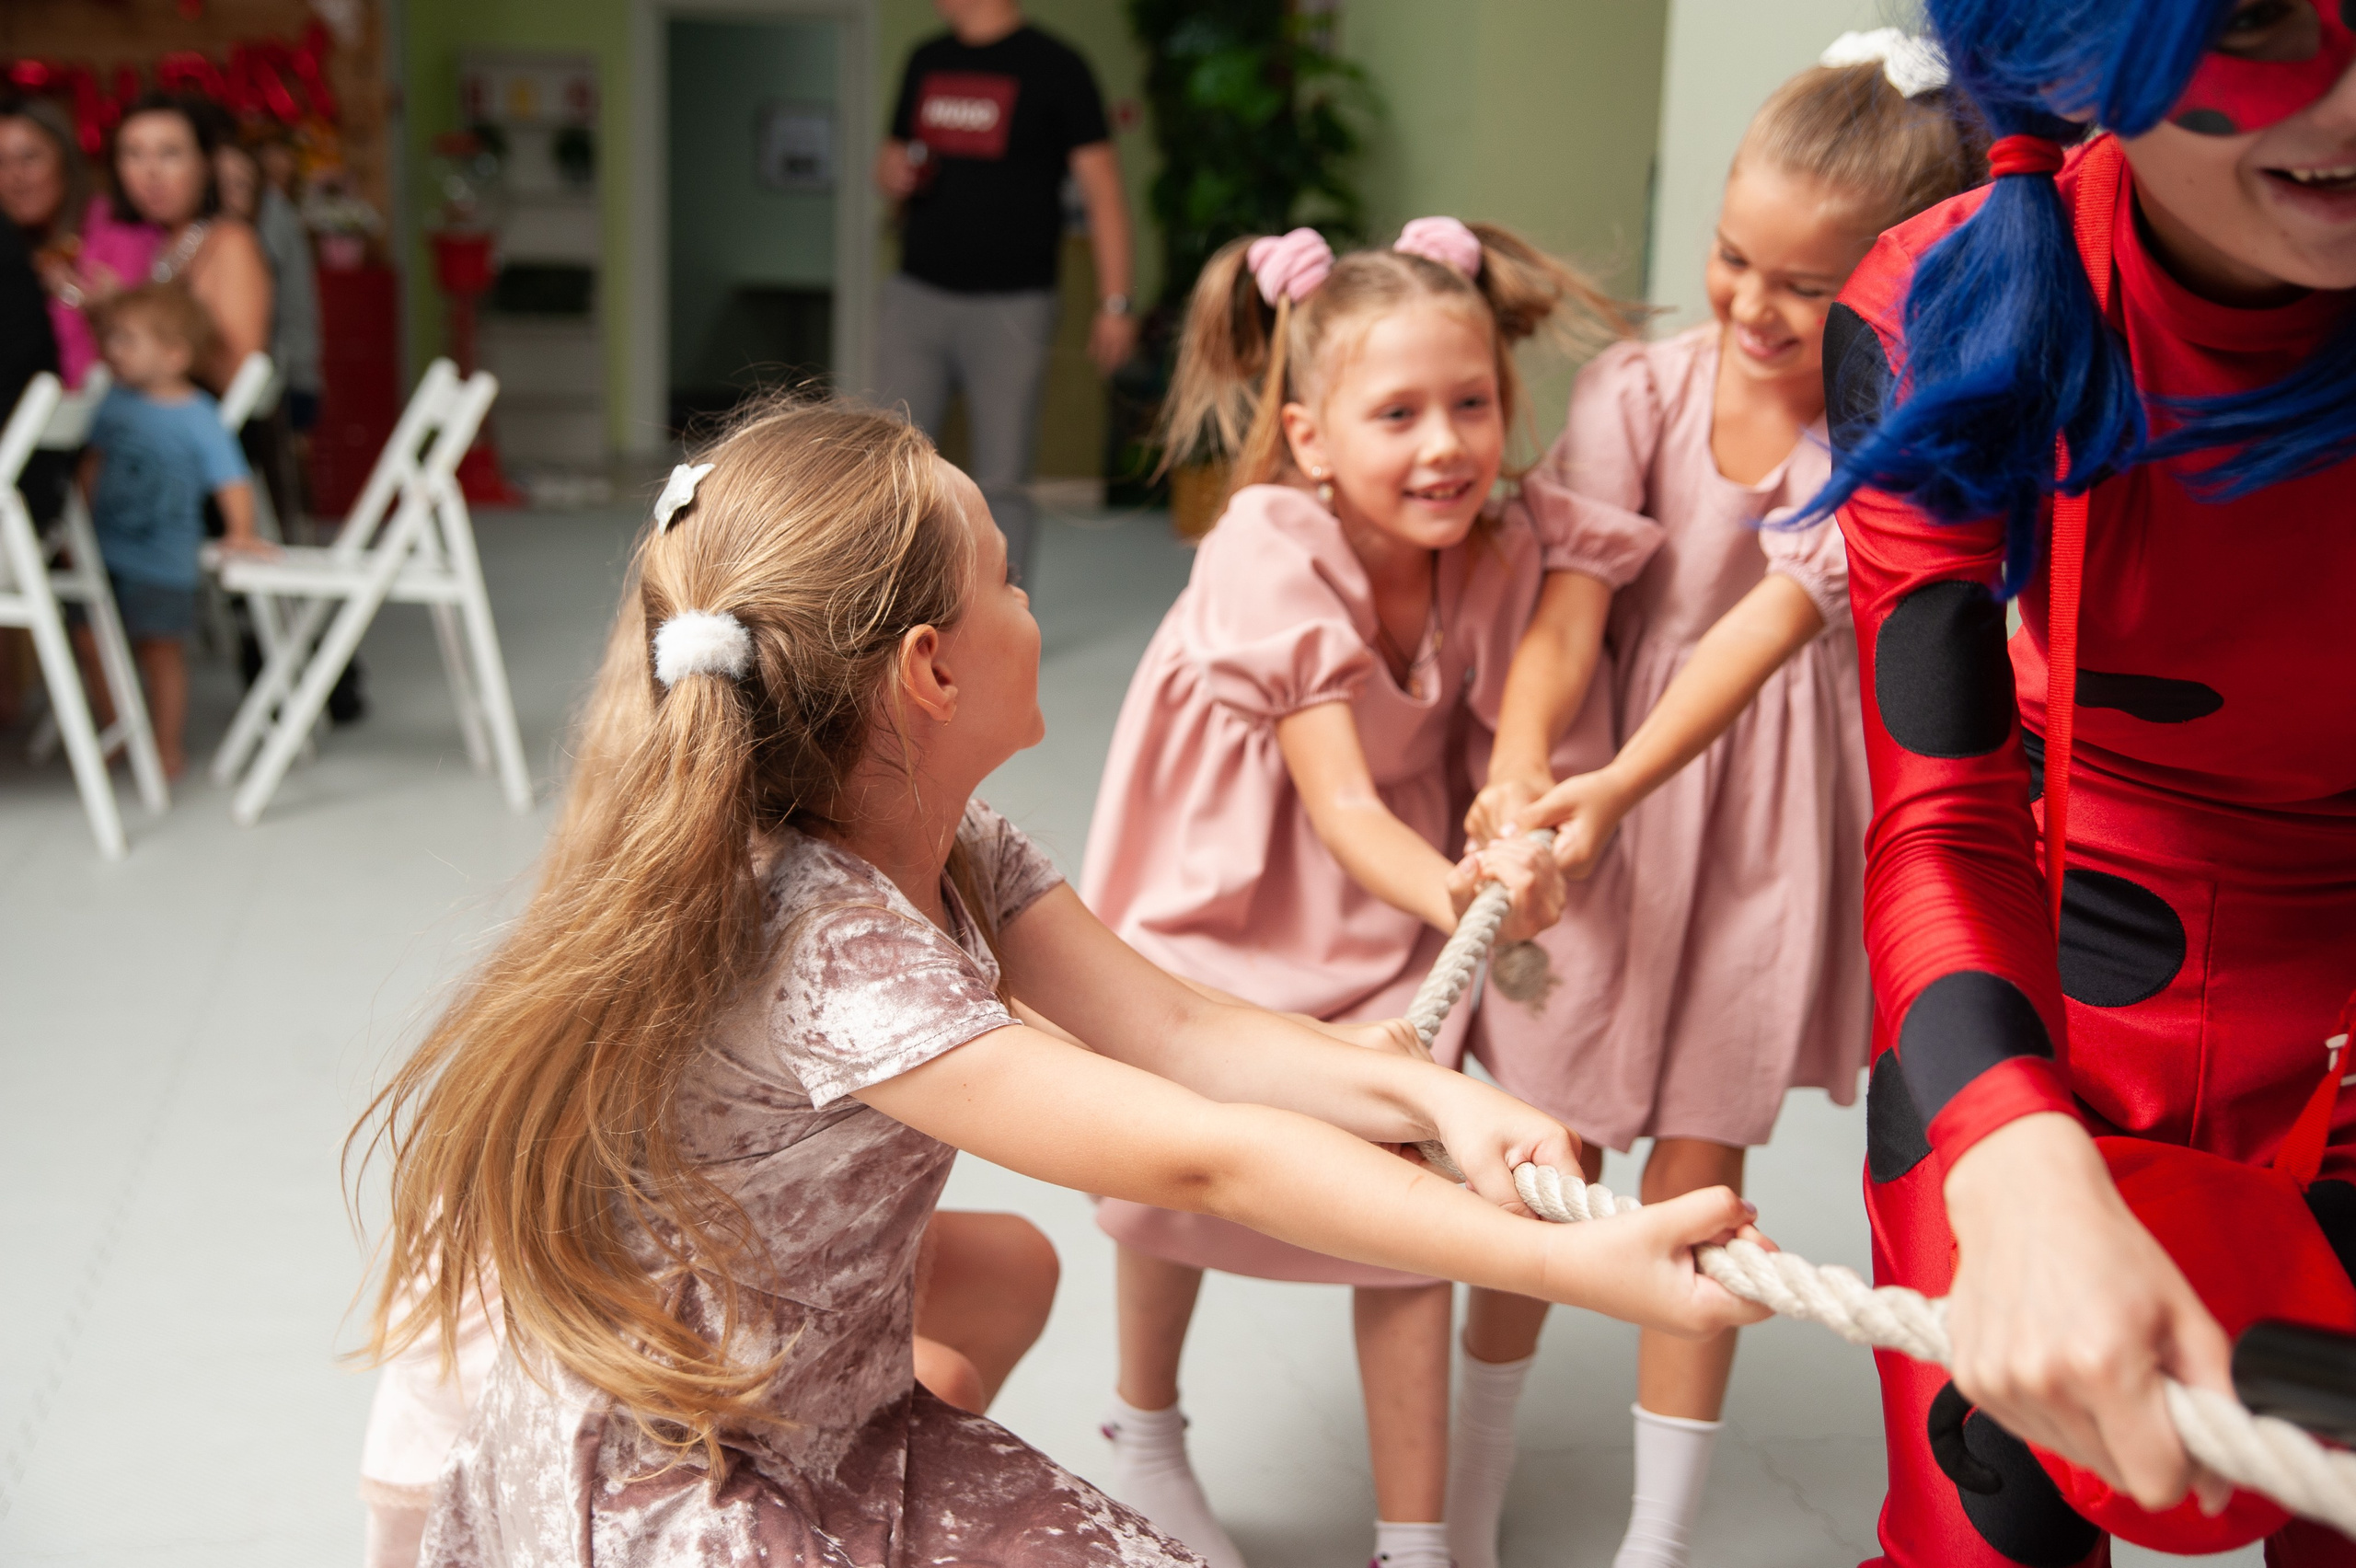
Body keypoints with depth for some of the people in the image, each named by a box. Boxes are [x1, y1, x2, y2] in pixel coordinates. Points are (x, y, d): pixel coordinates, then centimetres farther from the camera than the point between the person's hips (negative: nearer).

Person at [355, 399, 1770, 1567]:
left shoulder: (956, 851, -3)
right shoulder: (826, 947, -32)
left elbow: (1175, 1031, -6)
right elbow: (1204, 1158, -34)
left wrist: (1436, 1096, -22)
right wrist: (1566, 1263, -33)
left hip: (850, 1434, 8)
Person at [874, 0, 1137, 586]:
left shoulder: (1053, 67, -4)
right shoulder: (926, 61, 13)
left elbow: (1102, 192, -5)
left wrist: (1115, 303, -12)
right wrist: (891, 173, -1)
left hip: (1010, 306, -5)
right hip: (915, 295, 5)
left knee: (1001, 482, -1)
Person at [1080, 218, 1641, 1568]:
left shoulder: (1496, 558, -16)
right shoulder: (1273, 549, -29)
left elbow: (1494, 768, -14)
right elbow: (1340, 803, -33)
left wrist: (1518, 865, -38)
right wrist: (1451, 893, -53)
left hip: (1391, 913, 3)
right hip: (1228, 897, -3)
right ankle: (1146, 1436, 40)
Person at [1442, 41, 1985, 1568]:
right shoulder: (1641, 388, -9)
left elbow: (1768, 626, -26)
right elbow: (1571, 605, -17)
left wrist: (1618, 785, -39)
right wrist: (1520, 763, -36)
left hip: (1761, 810, -1)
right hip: (1594, 791, 1)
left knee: (1698, 1167, 7)